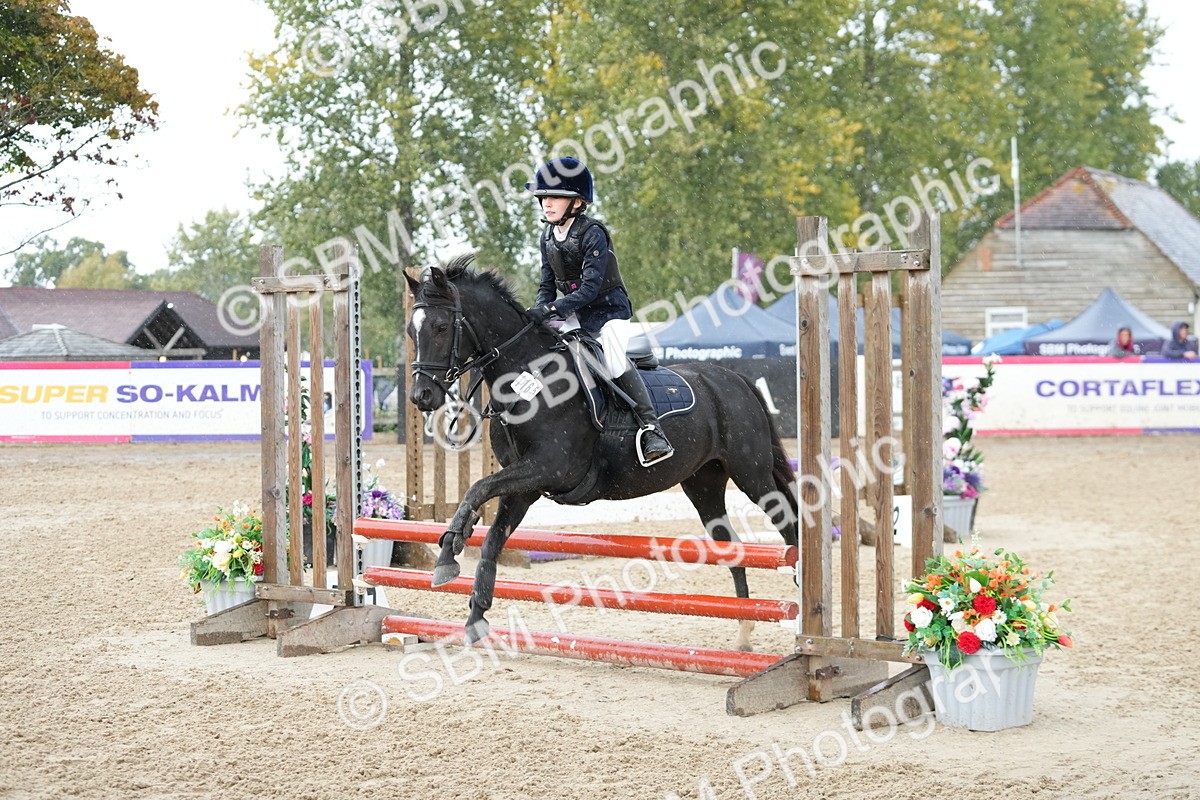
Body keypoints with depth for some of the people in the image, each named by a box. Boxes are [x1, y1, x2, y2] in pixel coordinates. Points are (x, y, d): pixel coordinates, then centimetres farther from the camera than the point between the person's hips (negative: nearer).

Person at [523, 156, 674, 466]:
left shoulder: (592, 233, -19)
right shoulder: (547, 239, 4)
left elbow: (590, 287, -26)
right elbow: (547, 285, 9)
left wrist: (551, 309, -35)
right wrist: (537, 312, -13)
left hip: (608, 310, -8)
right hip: (574, 315, 8)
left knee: (614, 357, -32)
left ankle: (651, 427, -33)